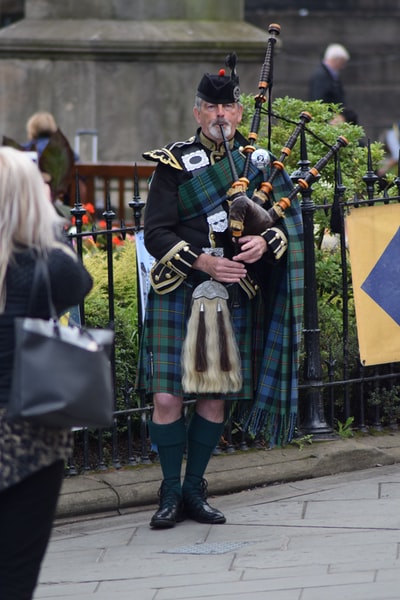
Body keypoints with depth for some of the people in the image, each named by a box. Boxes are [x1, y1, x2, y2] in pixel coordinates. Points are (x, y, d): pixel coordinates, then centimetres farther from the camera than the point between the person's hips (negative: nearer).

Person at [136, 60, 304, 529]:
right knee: (167, 398, -7)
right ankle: (171, 493, 6)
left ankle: (195, 490, 18)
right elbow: (156, 234, -4)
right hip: (178, 293, -3)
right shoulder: (174, 164, 1)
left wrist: (266, 242, -13)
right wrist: (201, 262, -17)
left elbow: (288, 222, 9)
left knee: (215, 399, 6)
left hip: (234, 296, 3)